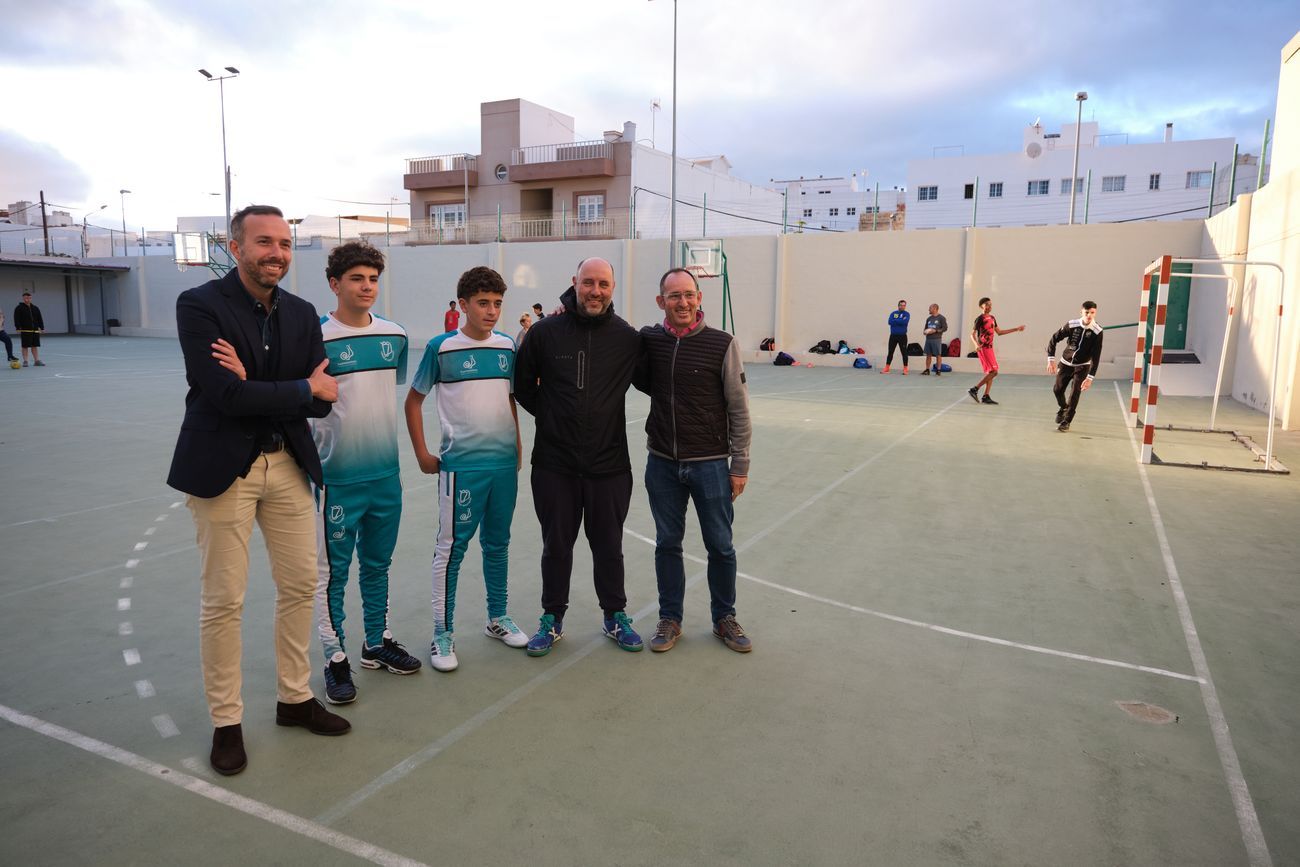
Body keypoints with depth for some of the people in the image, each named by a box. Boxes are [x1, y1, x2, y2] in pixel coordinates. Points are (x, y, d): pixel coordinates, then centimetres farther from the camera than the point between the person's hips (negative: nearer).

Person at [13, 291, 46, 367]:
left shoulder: (35, 308, 13)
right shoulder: (19, 308, -2)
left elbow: (40, 319, 16)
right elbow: (16, 320, -7)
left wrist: (42, 328, 10)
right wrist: (18, 328, -14)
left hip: (35, 330, 4)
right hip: (25, 331, -4)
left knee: (35, 346, 7)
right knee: (25, 346, -2)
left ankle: (37, 360, 9)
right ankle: (25, 361, 2)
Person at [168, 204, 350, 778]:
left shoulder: (302, 314, 5)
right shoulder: (199, 305, -10)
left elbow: (322, 400, -3)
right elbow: (226, 394, -20)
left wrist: (253, 386, -18)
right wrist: (303, 389, -11)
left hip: (287, 465, 5)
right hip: (223, 467, -5)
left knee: (300, 585, 11)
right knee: (223, 600, 4)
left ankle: (295, 698, 29)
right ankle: (226, 721, 21)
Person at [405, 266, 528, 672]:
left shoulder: (507, 346, 6)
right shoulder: (442, 347, -6)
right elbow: (413, 400, 1)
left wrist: (517, 443, 12)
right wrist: (423, 455, -2)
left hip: (505, 462, 5)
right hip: (461, 464, -4)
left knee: (498, 542, 15)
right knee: (452, 546, 1)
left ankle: (497, 618, 31)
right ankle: (443, 634, 13)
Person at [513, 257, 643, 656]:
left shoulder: (627, 337, -2)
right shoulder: (546, 331, -4)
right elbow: (522, 384, 7)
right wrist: (549, 414, 2)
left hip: (609, 464, 1)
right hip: (554, 463, 0)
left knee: (609, 546, 13)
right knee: (556, 545, 12)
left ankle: (615, 616, 32)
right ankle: (552, 619, 29)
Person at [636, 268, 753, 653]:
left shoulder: (722, 344, -9)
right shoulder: (648, 340, -1)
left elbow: (739, 410, -5)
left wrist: (740, 465, -5)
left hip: (710, 464, -2)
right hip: (662, 463, 2)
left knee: (720, 546, 9)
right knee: (667, 543, 12)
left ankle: (724, 618, 28)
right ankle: (670, 619, 28)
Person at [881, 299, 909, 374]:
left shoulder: (907, 314, 0)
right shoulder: (893, 313, 8)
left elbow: (904, 322, -18)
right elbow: (890, 322, -9)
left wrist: (895, 320, -9)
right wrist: (900, 321, -11)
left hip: (902, 336, -2)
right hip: (893, 335, 2)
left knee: (904, 353, 0)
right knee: (890, 352, 5)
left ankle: (905, 369, 3)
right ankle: (886, 368, 9)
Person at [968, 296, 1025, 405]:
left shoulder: (992, 318, 14)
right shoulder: (980, 319, -10)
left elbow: (999, 332, 25)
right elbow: (972, 334, -13)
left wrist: (1016, 329, 26)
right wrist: (976, 344, -32)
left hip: (990, 348, 8)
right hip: (983, 348, -8)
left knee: (990, 373, 6)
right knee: (993, 372, -14)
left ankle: (986, 397, 9)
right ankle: (974, 390, -9)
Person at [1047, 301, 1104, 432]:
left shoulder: (1097, 332, -21)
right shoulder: (1071, 325, -17)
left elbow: (1096, 356, -21)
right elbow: (1054, 340, -8)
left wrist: (1090, 377, -26)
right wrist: (1051, 359, -18)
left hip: (1082, 366, -2)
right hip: (1065, 363, 2)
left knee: (1075, 393, -12)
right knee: (1057, 389, 8)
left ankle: (1066, 422, 0)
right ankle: (1063, 408, 40)